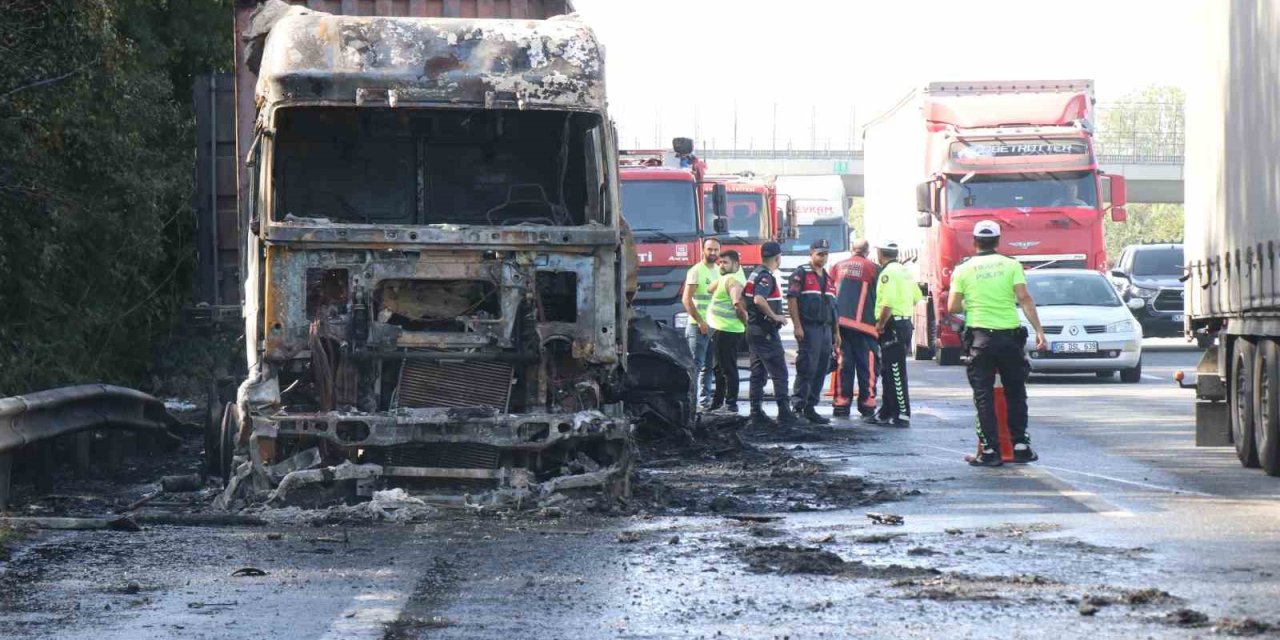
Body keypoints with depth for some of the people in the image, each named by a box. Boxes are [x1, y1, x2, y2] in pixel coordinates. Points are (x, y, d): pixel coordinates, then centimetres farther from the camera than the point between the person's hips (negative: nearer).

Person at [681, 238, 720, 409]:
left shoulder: (718, 272, 15)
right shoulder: (696, 271, -7)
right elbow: (686, 299, -13)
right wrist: (700, 321, -18)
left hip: (714, 326, 7)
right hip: (698, 326, -7)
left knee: (709, 366, 10)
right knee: (696, 365, -10)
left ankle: (706, 399, 15)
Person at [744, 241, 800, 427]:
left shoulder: (755, 274, 14)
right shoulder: (766, 276, -15)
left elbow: (743, 298, 21)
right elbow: (759, 299, -30)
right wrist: (775, 316, -21)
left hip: (753, 328, 10)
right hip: (766, 332, -10)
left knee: (758, 373, 10)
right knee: (779, 372, -7)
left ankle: (757, 413, 10)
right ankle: (784, 414, -10)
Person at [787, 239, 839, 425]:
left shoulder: (828, 278, 21)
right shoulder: (801, 274, -2)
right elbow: (792, 299, -10)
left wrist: (836, 332, 19)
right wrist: (797, 326, -18)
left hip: (826, 329, 7)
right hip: (808, 328, -7)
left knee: (821, 371, 5)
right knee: (807, 368, -11)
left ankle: (810, 408, 10)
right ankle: (797, 406, -8)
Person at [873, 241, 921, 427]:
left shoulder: (888, 272, -15)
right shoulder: (904, 271, 15)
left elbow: (888, 303, -24)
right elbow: (917, 297, 20)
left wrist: (880, 324, -14)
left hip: (893, 326, -10)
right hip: (905, 321, 10)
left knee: (896, 372, -9)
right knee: (889, 372, 16)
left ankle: (903, 415, -10)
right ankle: (887, 413, 22)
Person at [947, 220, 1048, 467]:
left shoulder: (964, 269, 3)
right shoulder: (1011, 265, 2)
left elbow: (953, 307, 0)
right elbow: (1024, 299, -7)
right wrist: (1038, 330, -9)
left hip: (980, 337, -1)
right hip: (1010, 335, 1)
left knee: (984, 396, 3)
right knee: (1016, 393, 12)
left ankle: (990, 450, -2)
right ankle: (1020, 446, 11)